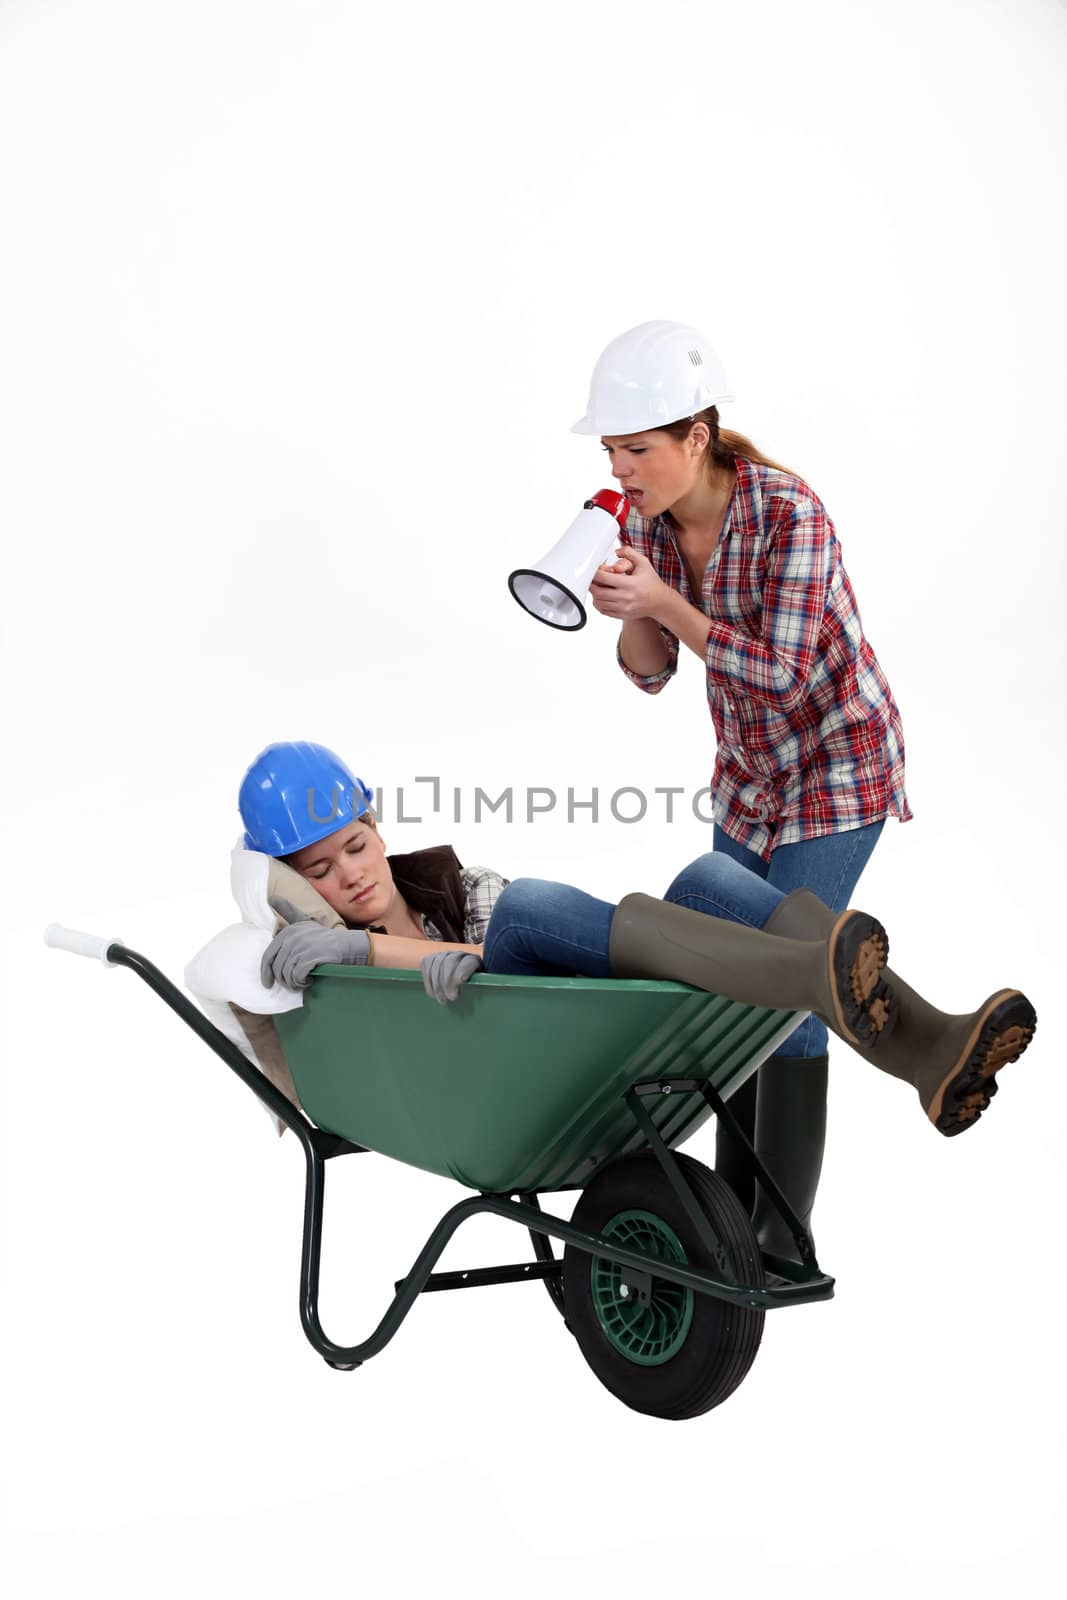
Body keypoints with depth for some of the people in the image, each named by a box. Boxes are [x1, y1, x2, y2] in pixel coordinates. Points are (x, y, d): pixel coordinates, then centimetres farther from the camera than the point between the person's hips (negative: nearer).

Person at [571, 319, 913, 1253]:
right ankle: (733, 1203, 25)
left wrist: (663, 602, -33)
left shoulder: (790, 516, -28)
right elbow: (650, 672, -3)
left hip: (837, 763, -7)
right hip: (749, 762, 7)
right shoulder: (651, 520, -7)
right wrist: (628, 610, -24)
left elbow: (782, 675, -27)